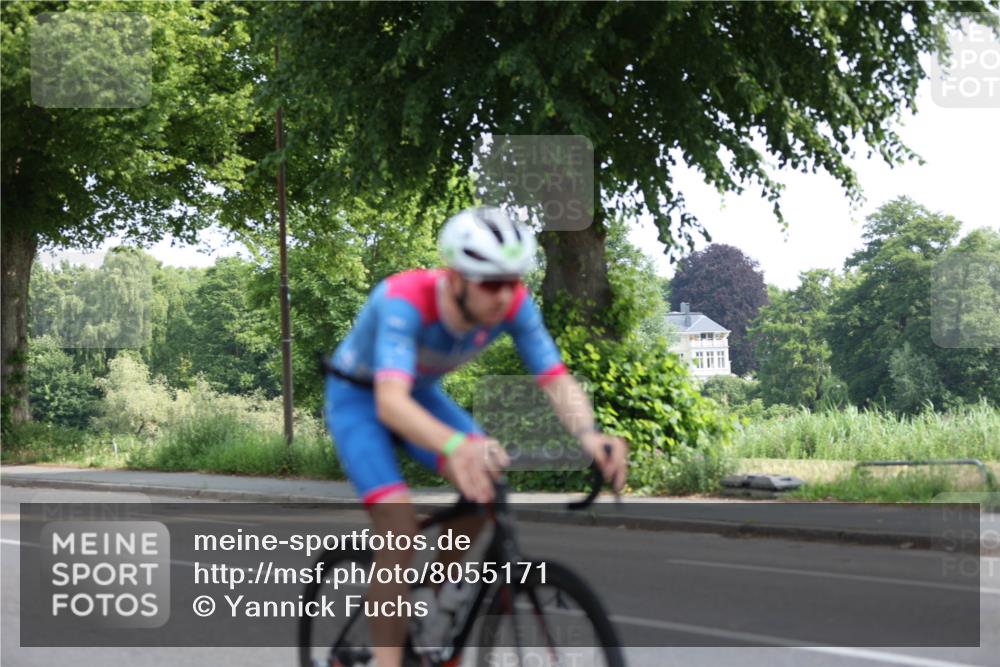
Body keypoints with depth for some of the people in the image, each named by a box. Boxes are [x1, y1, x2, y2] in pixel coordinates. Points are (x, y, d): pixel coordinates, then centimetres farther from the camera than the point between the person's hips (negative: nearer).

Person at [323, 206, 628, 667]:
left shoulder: (513, 304, -24)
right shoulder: (405, 300, -39)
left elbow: (556, 379, -26)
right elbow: (391, 403, -50)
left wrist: (588, 433, -49)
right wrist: (456, 446, -69)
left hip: (422, 392, 5)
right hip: (359, 398, -5)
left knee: (490, 490, -18)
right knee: (401, 525, -23)